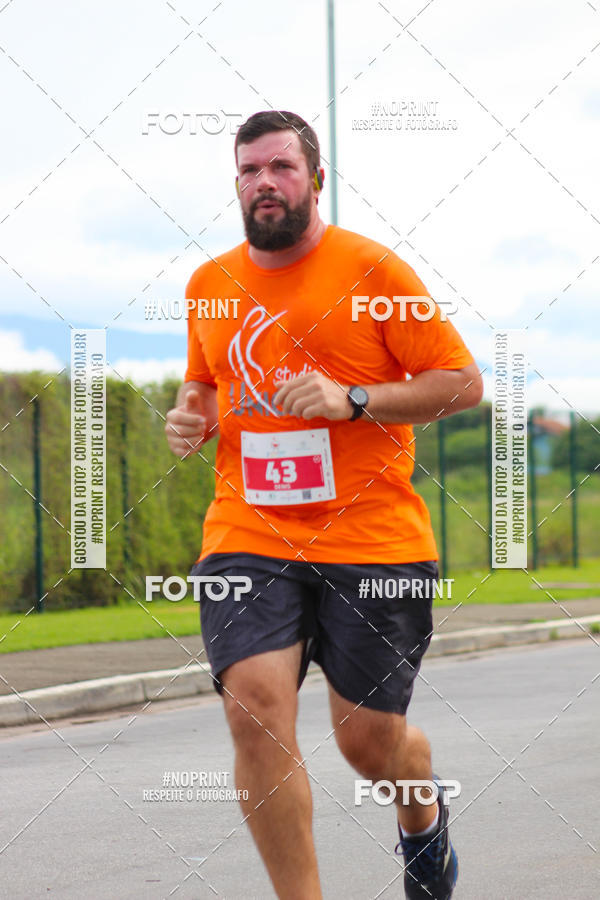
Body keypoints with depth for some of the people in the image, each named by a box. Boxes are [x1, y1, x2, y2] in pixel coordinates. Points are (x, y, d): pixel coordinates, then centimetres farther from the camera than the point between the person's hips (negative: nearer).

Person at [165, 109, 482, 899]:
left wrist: (351, 400, -16)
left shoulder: (372, 269, -2)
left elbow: (463, 382, -3)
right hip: (248, 536, 3)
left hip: (373, 538, -2)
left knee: (370, 741, 3)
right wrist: (190, 417, 5)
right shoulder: (209, 285, 11)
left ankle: (423, 817, 40)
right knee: (255, 709, -19)